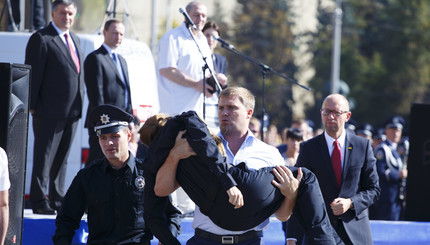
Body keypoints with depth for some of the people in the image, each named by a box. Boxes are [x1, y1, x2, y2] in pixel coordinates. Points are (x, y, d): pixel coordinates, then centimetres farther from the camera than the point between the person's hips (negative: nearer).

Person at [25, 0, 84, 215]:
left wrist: (79, 105, 14)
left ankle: (58, 201, 20)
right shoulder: (41, 39, -7)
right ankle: (39, 202, -2)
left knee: (62, 157, 13)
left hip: (71, 112, 8)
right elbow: (33, 74, -10)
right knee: (44, 157, -5)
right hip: (49, 112, -8)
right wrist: (32, 106, -14)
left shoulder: (74, 40, 18)